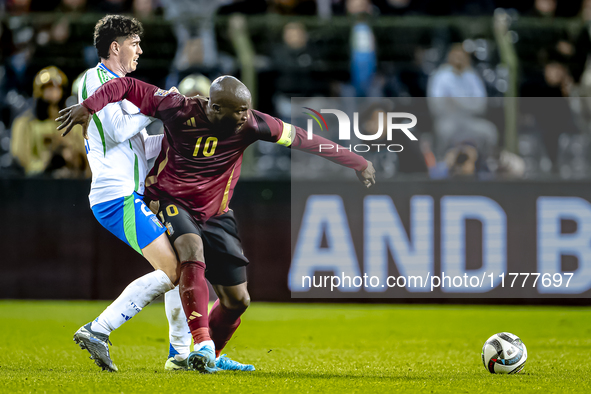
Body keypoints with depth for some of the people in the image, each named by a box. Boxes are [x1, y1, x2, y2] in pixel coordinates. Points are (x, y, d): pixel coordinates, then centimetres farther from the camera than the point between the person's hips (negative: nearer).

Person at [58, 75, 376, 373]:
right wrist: (88, 107, -26)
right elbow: (127, 87, -13)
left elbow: (303, 140, -7)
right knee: (193, 248, -36)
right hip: (170, 200, -4)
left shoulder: (249, 125, -15)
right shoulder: (179, 110, -20)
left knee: (237, 300, 2)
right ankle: (202, 344, -41)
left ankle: (210, 356, 28)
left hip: (213, 213, 4)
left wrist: (358, 163, -1)